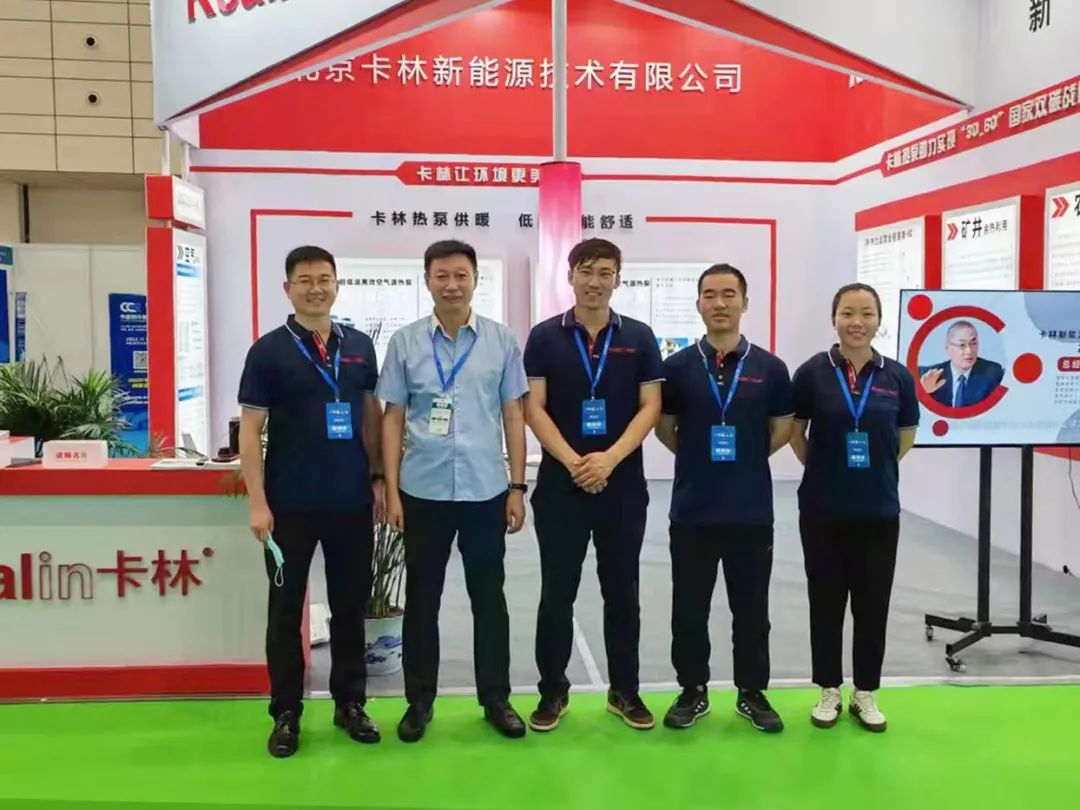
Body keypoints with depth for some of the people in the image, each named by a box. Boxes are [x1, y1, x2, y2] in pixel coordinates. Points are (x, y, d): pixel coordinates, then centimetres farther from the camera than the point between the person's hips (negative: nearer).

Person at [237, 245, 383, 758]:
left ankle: (350, 703, 27)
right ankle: (286, 713, 22)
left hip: (352, 501, 3)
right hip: (291, 504, -3)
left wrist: (377, 477, 6)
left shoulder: (360, 346, 6)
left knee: (351, 606, 12)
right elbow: (250, 428, -5)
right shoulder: (269, 350, -4)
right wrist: (258, 502, -11)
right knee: (286, 609, 9)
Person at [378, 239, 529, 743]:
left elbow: (513, 416, 4)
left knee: (488, 596, 10)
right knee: (422, 597, 10)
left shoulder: (502, 341, 2)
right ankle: (420, 700, 24)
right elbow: (393, 418, 4)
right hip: (423, 491, 0)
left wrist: (517, 487, 1)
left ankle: (496, 698, 24)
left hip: (485, 490, 0)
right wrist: (391, 490, -1)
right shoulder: (405, 342, 1)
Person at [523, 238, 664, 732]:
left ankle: (625, 691, 23)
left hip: (623, 485, 1)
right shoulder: (544, 336, 2)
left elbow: (650, 407, 0)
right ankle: (553, 691, 20)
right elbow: (534, 407, -4)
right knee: (557, 593, 6)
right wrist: (572, 461, -15)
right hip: (560, 484, -1)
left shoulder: (639, 338, 5)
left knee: (622, 591, 10)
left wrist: (610, 458, -14)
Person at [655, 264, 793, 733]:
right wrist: (699, 457, 4)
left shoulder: (770, 367, 1)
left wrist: (746, 459, 4)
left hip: (752, 510, 0)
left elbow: (782, 430, 9)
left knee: (751, 609, 10)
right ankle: (692, 691, 24)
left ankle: (752, 693, 26)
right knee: (689, 608, 8)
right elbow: (664, 427, 9)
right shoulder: (677, 366, 0)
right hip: (692, 509, 0)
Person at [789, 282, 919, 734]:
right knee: (826, 601, 8)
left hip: (879, 509, 1)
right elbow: (794, 432, 5)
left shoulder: (897, 376, -1)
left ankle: (866, 693, 24)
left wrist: (876, 467, 8)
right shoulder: (812, 372, -6)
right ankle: (829, 691, 23)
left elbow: (906, 436, 12)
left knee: (873, 602, 9)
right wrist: (822, 467, 3)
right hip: (823, 509, -1)